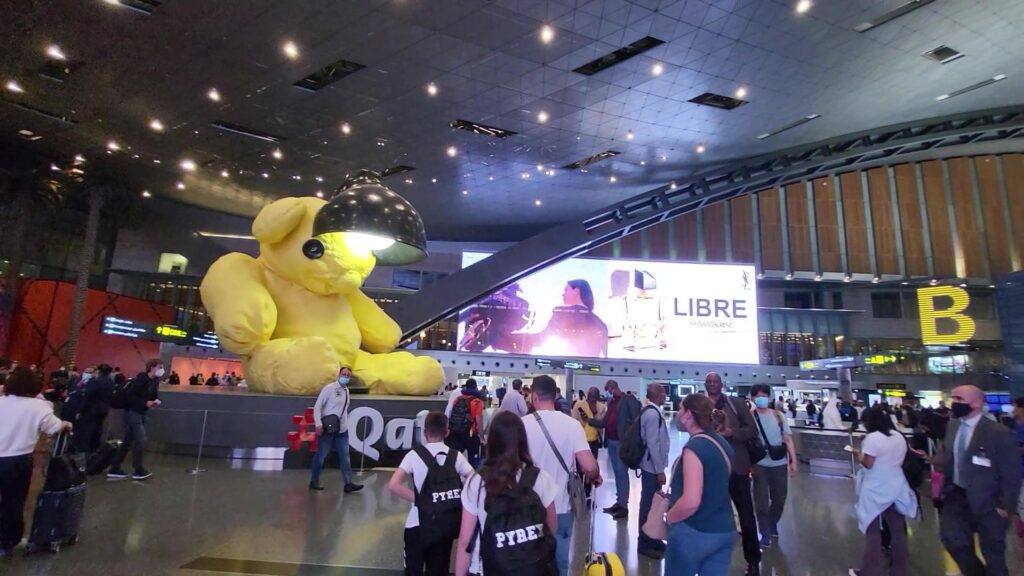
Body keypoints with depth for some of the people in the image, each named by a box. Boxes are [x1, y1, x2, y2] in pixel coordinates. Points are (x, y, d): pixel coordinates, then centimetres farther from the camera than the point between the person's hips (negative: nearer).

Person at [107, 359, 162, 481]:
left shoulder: (154, 381, 7)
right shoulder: (141, 379, -18)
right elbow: (130, 396, -22)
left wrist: (155, 402, -7)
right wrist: (145, 403, -21)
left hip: (141, 413, 9)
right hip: (132, 412, -9)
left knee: (127, 441, 13)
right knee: (141, 440, -9)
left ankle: (114, 469, 22)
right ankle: (139, 471, 2)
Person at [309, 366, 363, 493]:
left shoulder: (346, 390, 10)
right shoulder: (330, 388, -10)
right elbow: (317, 406, -12)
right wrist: (318, 424, -21)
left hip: (342, 429, 6)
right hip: (327, 429, -6)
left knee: (345, 456, 1)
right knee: (321, 456, 6)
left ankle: (348, 484, 0)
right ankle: (314, 482, 23)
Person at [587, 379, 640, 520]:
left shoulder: (629, 399, -7)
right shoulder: (611, 401, 15)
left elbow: (637, 420, -13)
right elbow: (604, 422, 13)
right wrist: (589, 420, 1)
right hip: (611, 442, 7)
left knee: (622, 472, -4)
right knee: (617, 473, 14)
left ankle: (624, 505, 4)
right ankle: (619, 502, 22)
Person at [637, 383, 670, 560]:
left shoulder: (652, 411, 9)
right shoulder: (652, 413, -20)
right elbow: (652, 444, -22)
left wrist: (659, 467, 16)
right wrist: (660, 470, -18)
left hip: (652, 466, 9)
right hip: (652, 467, -9)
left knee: (652, 503, 18)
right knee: (649, 504, 1)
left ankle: (652, 539, 31)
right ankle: (644, 543, 13)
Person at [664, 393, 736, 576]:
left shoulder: (694, 447, -21)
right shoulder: (723, 444, 6)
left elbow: (690, 502, -29)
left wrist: (669, 518, -11)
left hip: (693, 533, -7)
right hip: (725, 530, 7)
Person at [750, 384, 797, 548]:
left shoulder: (778, 415, 1)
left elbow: (788, 439, 5)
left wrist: (793, 461, 0)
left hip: (779, 464, 3)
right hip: (760, 465, -3)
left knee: (779, 498, 15)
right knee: (762, 501, 2)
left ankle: (772, 523, 41)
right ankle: (765, 533, 20)